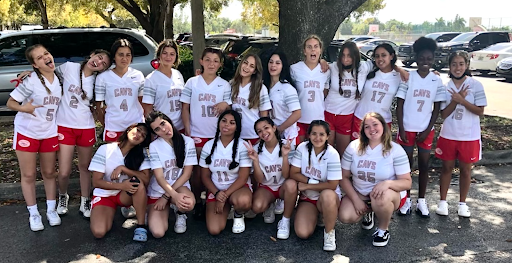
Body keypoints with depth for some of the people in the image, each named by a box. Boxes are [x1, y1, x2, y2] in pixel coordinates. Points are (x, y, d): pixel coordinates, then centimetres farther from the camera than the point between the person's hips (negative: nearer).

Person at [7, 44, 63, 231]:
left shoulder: (59, 78, -2)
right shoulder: (31, 80, -18)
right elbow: (10, 102, -14)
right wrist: (23, 108, -33)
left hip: (50, 133, 4)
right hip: (27, 132, -4)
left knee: (49, 173, 13)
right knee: (28, 175, 5)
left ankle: (51, 210, 26)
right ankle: (34, 214, 19)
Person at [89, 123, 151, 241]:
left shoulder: (141, 153, -8)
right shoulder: (105, 149, -14)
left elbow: (146, 179, -20)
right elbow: (96, 182, -15)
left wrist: (122, 168, -27)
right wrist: (121, 185, -30)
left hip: (126, 195, 1)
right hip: (104, 195, -1)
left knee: (138, 183, -34)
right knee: (99, 232, -26)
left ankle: (141, 226, -18)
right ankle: (111, 211, 9)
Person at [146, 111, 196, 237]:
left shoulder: (188, 142, -6)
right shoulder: (154, 146, -7)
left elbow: (187, 174, -7)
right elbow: (159, 177, -14)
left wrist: (166, 196, -13)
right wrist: (175, 195, -32)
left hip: (180, 186, 0)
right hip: (157, 191, 0)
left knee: (189, 203, -37)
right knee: (158, 232, -20)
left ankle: (180, 213, 1)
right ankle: (165, 210, 15)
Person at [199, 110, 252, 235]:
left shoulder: (242, 146, -10)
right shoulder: (209, 146, -1)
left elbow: (243, 178, -12)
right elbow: (205, 176, 3)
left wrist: (225, 197, -18)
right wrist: (217, 194, -13)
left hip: (237, 187, -2)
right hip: (216, 190, 2)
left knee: (243, 201, -40)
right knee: (214, 230, -18)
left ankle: (238, 215, 0)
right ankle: (226, 209, 17)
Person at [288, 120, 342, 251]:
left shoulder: (332, 154, -19)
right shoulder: (303, 147, -10)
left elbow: (332, 185, -20)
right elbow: (293, 173, -9)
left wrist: (306, 185, -18)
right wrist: (313, 181, -22)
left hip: (328, 197, -2)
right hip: (307, 197, 2)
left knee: (327, 195, -39)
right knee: (302, 233, -24)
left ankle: (329, 232, -14)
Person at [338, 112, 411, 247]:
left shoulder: (396, 150, -13)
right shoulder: (354, 147, -6)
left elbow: (407, 182, -14)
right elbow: (344, 177, -3)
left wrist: (388, 183, -35)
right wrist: (356, 200, -14)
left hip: (390, 195, -3)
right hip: (359, 194, 3)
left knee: (380, 199, -39)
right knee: (345, 217, -24)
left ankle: (383, 229, -4)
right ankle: (368, 212, 14)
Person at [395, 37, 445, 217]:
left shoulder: (437, 81, 0)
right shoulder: (407, 78, -5)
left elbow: (437, 108, 3)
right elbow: (399, 104, -4)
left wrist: (428, 130, -5)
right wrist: (401, 129, -10)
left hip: (426, 130, 2)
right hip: (407, 128, -2)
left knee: (424, 165, 8)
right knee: (406, 164, 7)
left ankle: (421, 201, 21)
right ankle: (406, 200, 19)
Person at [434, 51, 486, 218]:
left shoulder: (476, 85, -6)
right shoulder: (445, 86, -2)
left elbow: (480, 111, -9)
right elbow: (443, 114, -5)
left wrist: (462, 100, -20)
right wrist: (457, 100, -18)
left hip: (469, 136, -1)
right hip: (448, 135, 1)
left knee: (465, 169, 10)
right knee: (447, 167, 11)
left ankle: (462, 203, 25)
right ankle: (443, 201, 23)